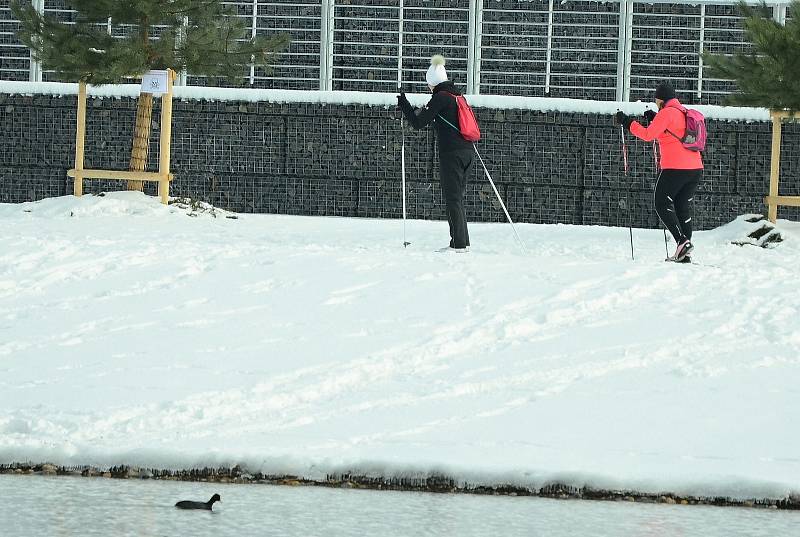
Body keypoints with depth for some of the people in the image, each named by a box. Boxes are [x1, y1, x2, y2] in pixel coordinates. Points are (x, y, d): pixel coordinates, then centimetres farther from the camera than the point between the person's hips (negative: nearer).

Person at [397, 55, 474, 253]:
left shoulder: (440, 98, -8)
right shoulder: (457, 95, 15)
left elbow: (418, 123, -7)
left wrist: (403, 103, 4)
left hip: (451, 154, -8)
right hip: (468, 152, 8)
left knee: (453, 199, -5)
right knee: (458, 198, 14)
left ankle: (459, 244, -7)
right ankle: (463, 242, 14)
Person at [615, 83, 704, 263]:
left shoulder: (667, 113, -8)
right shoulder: (685, 114, 17)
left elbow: (648, 135, -14)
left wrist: (627, 123, -5)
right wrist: (655, 118, 29)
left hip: (675, 169, -8)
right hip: (695, 169, 8)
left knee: (662, 205, 3)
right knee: (683, 208, 11)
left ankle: (682, 241, -14)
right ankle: (684, 255, 6)